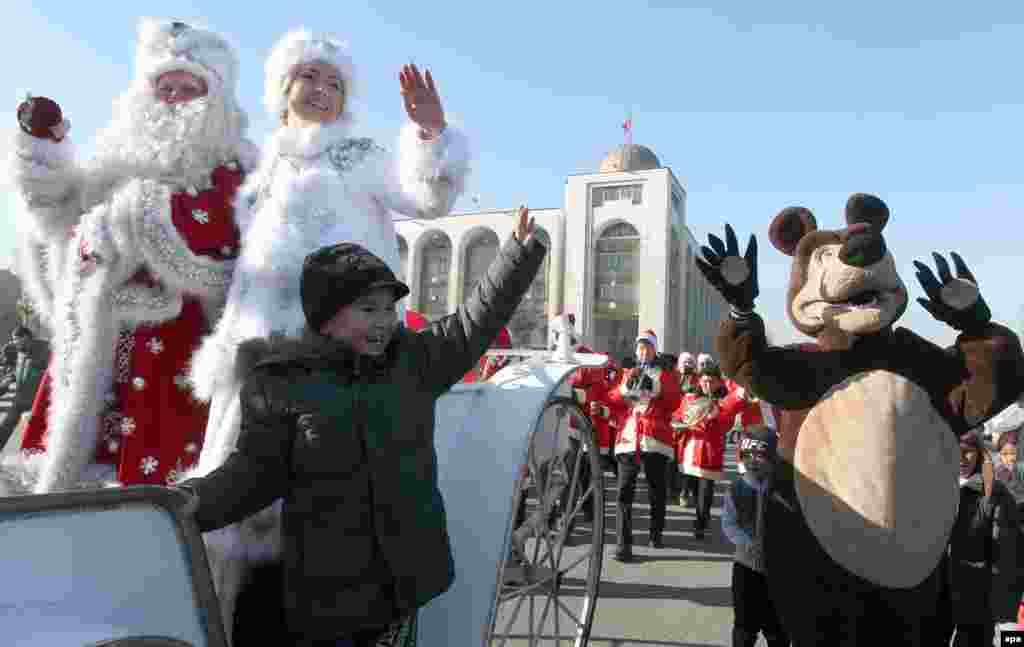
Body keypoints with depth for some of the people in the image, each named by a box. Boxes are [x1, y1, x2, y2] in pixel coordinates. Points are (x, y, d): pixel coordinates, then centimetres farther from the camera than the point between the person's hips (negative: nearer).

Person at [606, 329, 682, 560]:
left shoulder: (666, 374, 11)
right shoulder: (628, 373, 18)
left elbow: (674, 404, -2)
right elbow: (613, 401, 8)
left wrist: (656, 387, -14)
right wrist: (627, 385, -7)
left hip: (656, 438, 0)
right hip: (628, 437, 1)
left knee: (657, 491, 11)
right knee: (624, 492, -9)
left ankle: (656, 534, 31)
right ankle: (623, 544, -10)